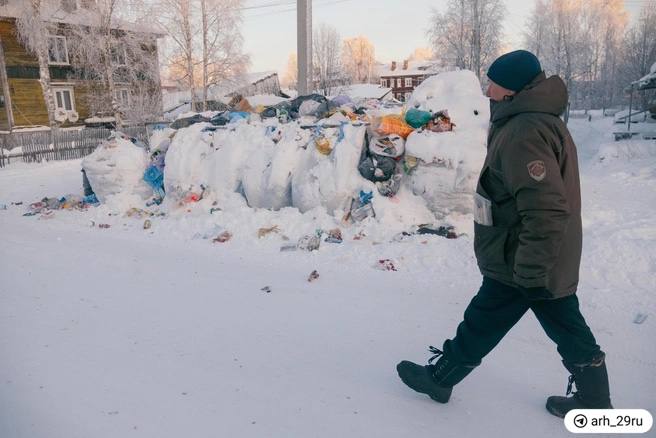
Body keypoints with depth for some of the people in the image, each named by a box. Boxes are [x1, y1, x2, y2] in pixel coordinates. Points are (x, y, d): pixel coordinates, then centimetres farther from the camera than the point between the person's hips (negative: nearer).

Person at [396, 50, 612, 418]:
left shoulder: (523, 132, -24)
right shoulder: (543, 120, 10)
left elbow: (546, 211, -31)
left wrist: (529, 273, -25)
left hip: (521, 264, -9)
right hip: (554, 262, 9)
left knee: (481, 324, 7)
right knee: (569, 329, 19)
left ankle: (439, 377, 27)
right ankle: (593, 400, 36)